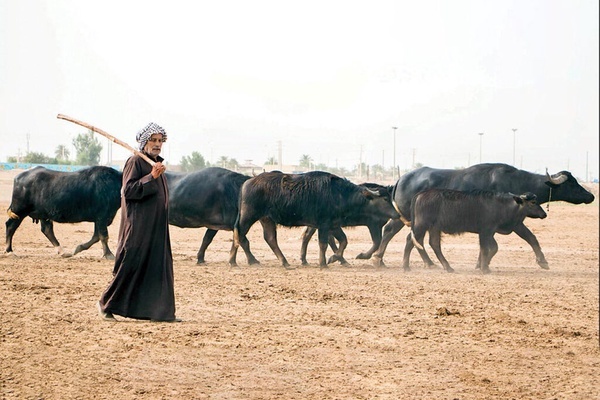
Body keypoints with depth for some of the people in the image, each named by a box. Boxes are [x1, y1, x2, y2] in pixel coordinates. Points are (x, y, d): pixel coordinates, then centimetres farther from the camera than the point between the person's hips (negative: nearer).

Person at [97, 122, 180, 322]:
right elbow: (128, 191, -19)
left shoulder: (157, 164, 17)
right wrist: (151, 177, -24)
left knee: (160, 266, 4)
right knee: (130, 265, -5)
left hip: (157, 227, 8)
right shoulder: (135, 162, -9)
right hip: (138, 225, -8)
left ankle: (163, 311, 4)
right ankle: (106, 304, 8)